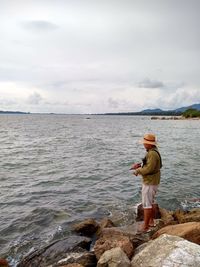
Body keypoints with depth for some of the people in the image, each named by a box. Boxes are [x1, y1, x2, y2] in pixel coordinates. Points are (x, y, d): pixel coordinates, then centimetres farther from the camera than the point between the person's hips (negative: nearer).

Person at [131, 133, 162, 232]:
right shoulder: (153, 152, 8)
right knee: (151, 202, 20)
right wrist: (139, 165, 4)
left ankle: (145, 226, 9)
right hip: (152, 181, 10)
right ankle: (151, 221, 33)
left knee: (146, 204, -1)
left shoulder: (152, 153, -25)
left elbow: (149, 168, -29)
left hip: (150, 183, -10)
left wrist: (138, 171, -13)